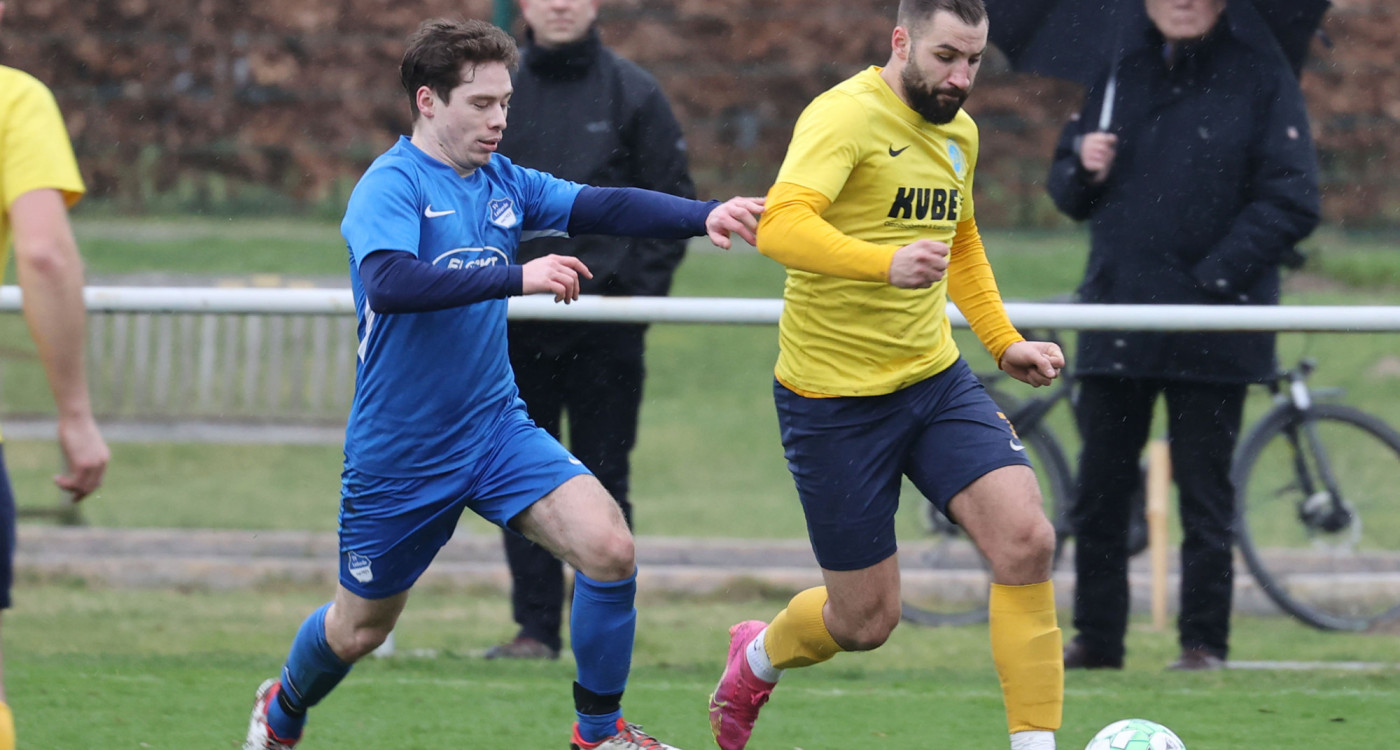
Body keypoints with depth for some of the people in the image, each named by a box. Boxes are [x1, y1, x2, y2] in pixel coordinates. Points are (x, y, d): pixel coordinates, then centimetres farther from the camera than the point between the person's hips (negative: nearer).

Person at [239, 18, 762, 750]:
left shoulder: (502, 183, 3)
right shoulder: (391, 184, -17)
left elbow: (604, 207, -6)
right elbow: (388, 282, -35)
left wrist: (704, 215, -23)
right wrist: (516, 277, -40)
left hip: (496, 429, 5)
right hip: (399, 454, -5)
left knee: (609, 548, -17)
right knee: (358, 629, 11)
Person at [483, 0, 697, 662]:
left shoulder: (634, 95, 3)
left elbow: (672, 203, 3)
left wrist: (642, 286, -7)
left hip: (606, 324, -2)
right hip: (515, 323, 2)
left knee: (602, 480, 0)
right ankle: (535, 626, 8)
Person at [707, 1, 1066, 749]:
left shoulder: (958, 132, 9)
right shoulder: (846, 116, -17)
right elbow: (781, 226, -34)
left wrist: (1004, 341, 16)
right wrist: (888, 262, -49)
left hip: (936, 379, 6)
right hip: (834, 399, -6)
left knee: (1026, 540, -17)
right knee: (867, 620, 3)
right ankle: (756, 658, 37)